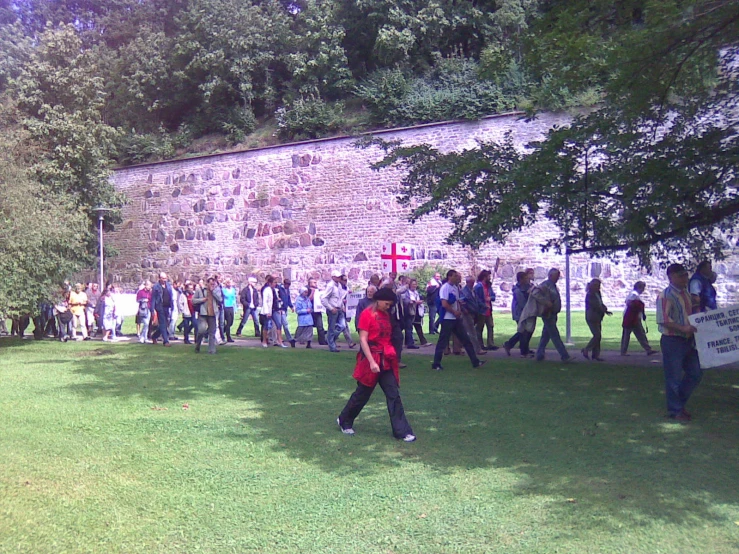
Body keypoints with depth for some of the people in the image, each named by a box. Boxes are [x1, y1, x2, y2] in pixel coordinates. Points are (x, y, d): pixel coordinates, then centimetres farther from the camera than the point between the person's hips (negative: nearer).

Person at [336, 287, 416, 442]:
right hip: (371, 359, -6)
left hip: (386, 360, 6)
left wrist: (391, 355, 14)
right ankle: (344, 421, 29)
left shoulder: (386, 315, 10)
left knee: (394, 395, 2)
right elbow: (363, 340, -16)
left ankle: (402, 431, 4)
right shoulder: (367, 314, -12)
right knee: (363, 394, 7)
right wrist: (372, 361, -21)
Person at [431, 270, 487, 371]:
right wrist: (454, 312, -10)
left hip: (456, 318, 8)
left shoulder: (456, 287, 13)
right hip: (447, 319, -8)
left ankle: (475, 361, 15)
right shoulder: (445, 287, -13)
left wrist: (459, 311, 1)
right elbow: (444, 304, -20)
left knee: (466, 340, 9)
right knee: (443, 342, -3)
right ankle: (436, 364, 6)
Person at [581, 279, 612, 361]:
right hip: (592, 318, -9)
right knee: (597, 335, -13)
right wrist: (605, 310, -3)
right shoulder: (590, 295, -15)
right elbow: (596, 306, -17)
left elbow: (601, 304, 18)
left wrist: (605, 310, 0)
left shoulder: (597, 294, 13)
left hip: (597, 318, 9)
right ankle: (585, 350, 0)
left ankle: (595, 355, 11)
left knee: (598, 336, 7)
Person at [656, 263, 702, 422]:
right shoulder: (665, 296, -15)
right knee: (674, 377, 2)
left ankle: (679, 402, 31)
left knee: (695, 374, 14)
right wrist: (683, 328, -28)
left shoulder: (687, 293, 13)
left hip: (688, 340, 9)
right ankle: (675, 410, 17)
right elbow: (663, 320, -22)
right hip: (672, 341, -9)